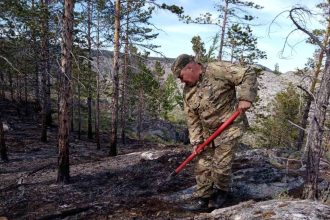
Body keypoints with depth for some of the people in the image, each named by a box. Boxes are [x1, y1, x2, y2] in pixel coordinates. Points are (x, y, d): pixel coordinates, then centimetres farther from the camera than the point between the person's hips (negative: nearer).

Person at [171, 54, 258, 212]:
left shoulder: (218, 70, -16)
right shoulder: (188, 91, 5)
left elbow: (249, 73, -16)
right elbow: (192, 119, 7)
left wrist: (245, 98, -24)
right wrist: (196, 141, 0)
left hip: (228, 129, -6)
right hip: (207, 132, 7)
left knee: (220, 167, -4)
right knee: (203, 167, 7)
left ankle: (221, 192, 25)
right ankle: (202, 200, 20)